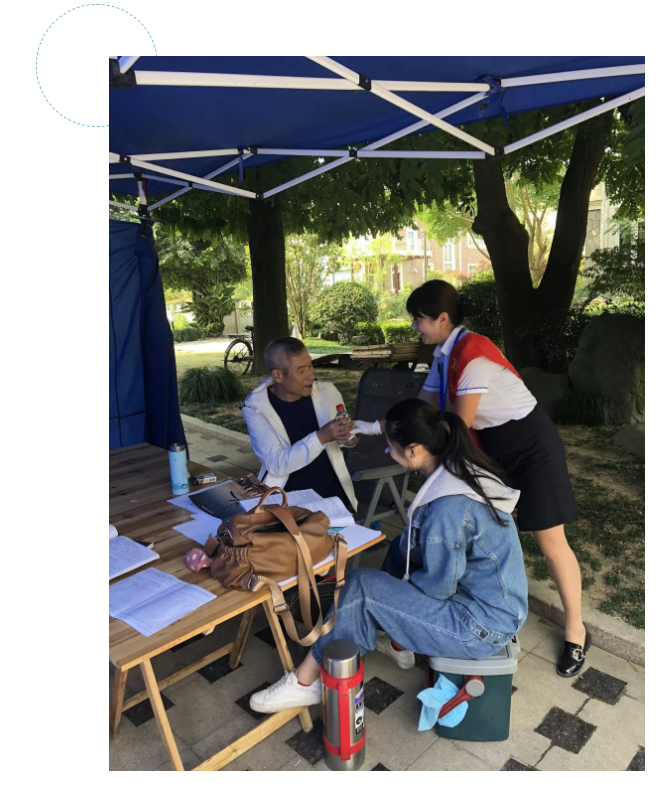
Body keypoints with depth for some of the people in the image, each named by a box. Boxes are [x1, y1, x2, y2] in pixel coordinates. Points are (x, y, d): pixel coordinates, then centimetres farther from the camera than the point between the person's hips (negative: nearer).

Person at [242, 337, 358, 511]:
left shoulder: (327, 391, -2)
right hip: (285, 494, -2)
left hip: (331, 491, 2)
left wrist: (348, 433, -8)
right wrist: (320, 437, -28)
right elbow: (276, 464, -18)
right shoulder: (255, 407, -10)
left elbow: (342, 431, 15)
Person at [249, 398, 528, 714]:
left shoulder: (447, 507, -30)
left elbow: (436, 588, -19)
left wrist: (397, 583, -1)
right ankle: (398, 642, 28)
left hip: (482, 626, -9)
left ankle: (306, 681, 6)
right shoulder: (464, 468, -2)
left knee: (361, 587, -12)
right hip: (496, 601, 9)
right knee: (401, 548, 16)